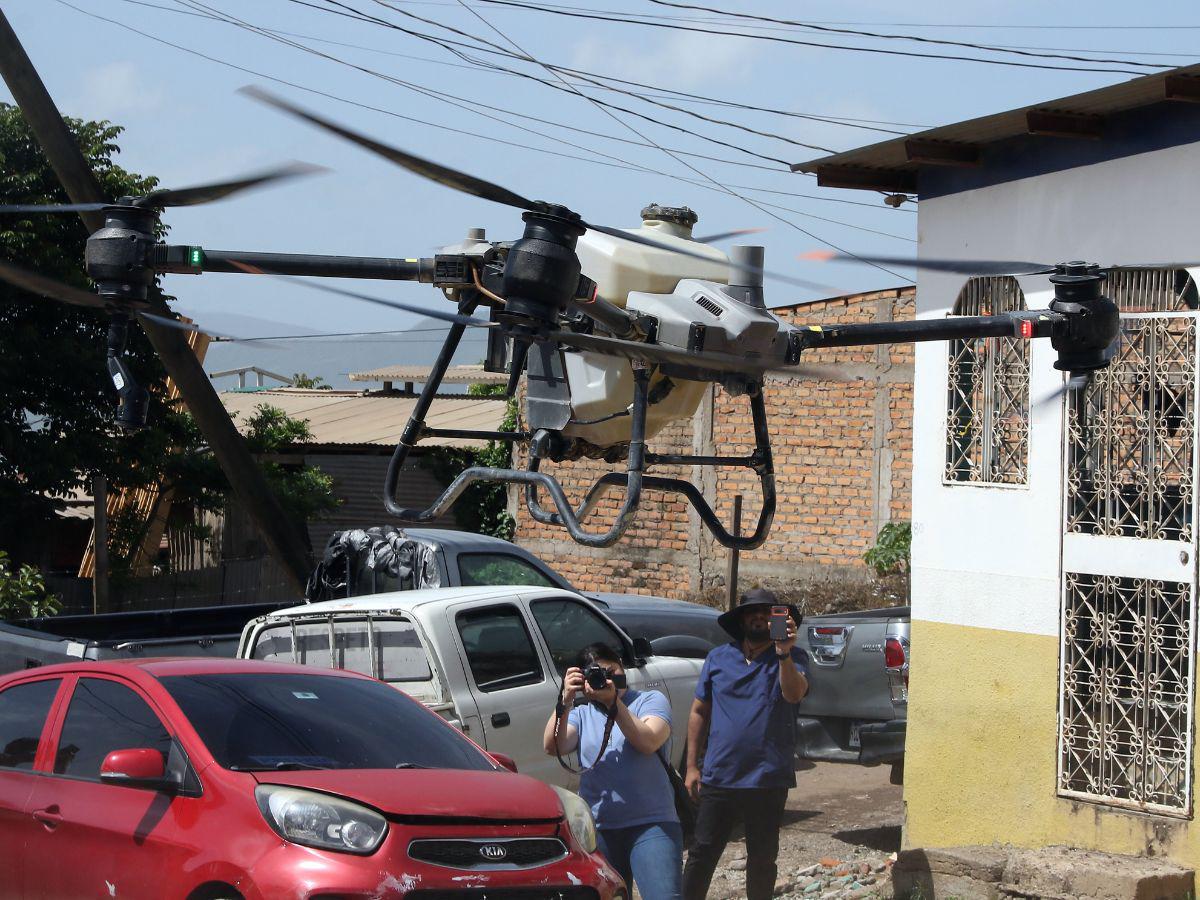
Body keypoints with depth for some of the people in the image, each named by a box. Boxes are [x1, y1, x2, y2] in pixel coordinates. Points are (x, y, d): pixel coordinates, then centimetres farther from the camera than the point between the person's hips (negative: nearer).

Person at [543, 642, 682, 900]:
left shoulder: (650, 700, 6)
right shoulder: (581, 714, 14)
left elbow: (649, 742, -13)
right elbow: (553, 747, -4)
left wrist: (613, 701, -17)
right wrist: (566, 701, -15)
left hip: (651, 824, -3)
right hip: (597, 829, 4)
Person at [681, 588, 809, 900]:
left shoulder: (791, 659, 2)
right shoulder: (718, 658, 8)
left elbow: (794, 694, -19)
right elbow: (699, 712, 12)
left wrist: (784, 654, -36)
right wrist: (692, 766, 8)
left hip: (767, 781, -1)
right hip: (718, 777, 1)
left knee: (762, 859, 9)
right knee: (702, 854, 1)